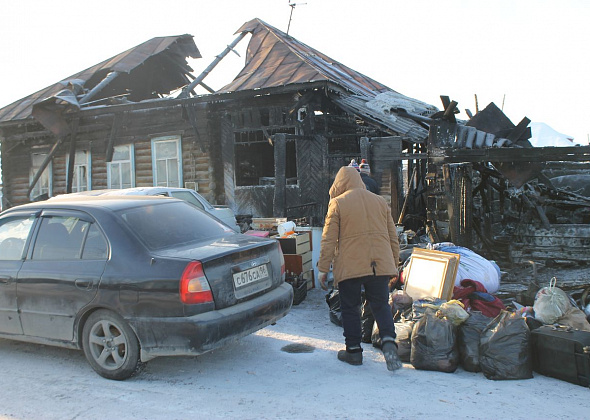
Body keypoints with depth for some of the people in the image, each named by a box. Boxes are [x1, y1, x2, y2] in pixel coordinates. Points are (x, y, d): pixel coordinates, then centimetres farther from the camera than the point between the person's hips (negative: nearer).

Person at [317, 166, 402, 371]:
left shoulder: (337, 203, 0)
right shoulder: (380, 202, 13)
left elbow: (329, 239, -3)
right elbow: (393, 237, 16)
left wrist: (323, 269, 2)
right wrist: (394, 264, 25)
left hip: (350, 266, -3)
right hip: (381, 265, 4)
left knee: (350, 308, 9)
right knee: (381, 305, 10)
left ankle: (354, 350, 15)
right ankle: (389, 341, -10)